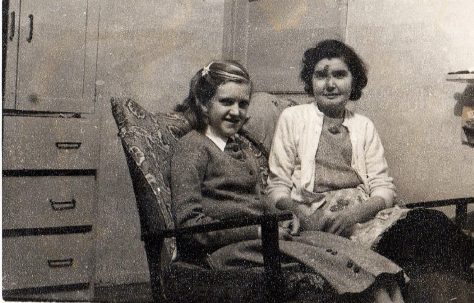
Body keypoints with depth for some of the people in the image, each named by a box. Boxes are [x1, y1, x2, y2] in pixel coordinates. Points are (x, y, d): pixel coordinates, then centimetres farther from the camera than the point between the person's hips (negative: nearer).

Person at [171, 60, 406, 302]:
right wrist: (258, 230, -13)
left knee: (332, 242, -16)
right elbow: (189, 223, -12)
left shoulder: (237, 145, 22)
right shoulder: (192, 148, -4)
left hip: (257, 236, 7)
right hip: (223, 251, -7)